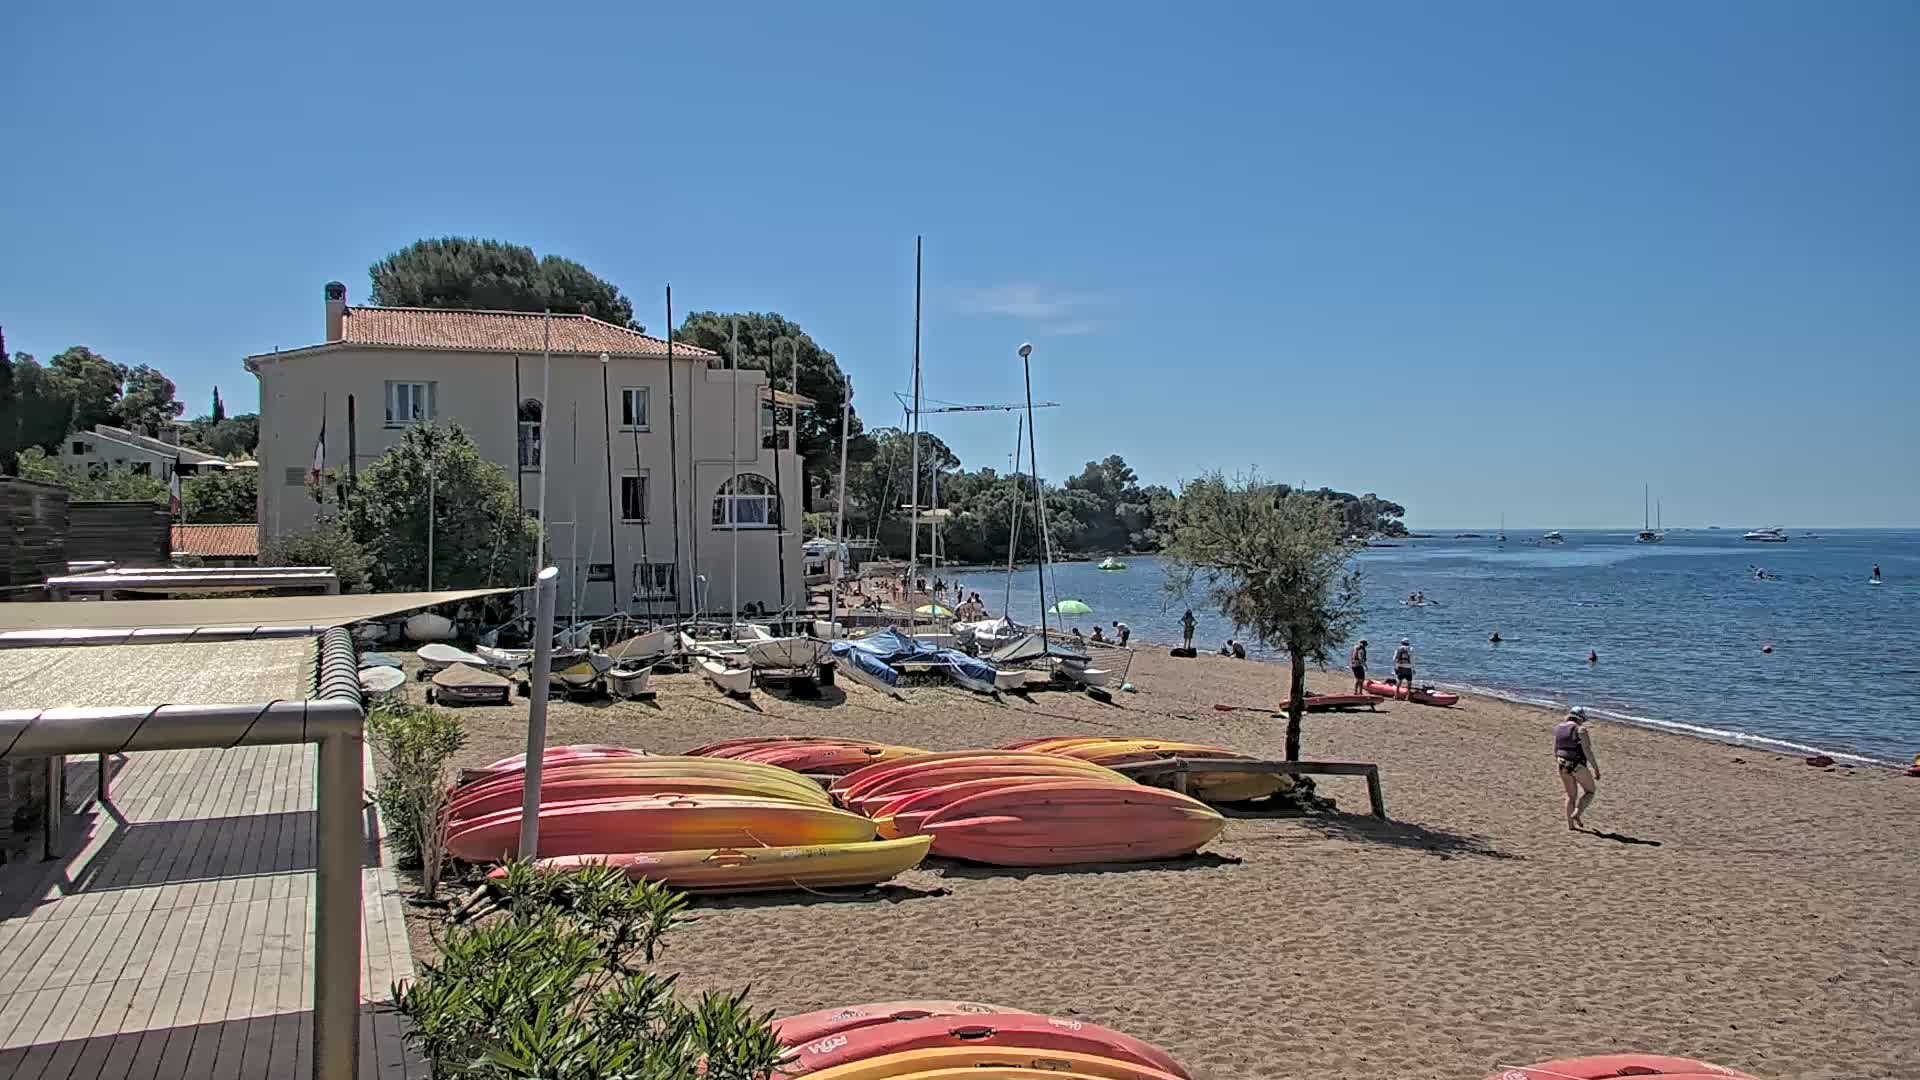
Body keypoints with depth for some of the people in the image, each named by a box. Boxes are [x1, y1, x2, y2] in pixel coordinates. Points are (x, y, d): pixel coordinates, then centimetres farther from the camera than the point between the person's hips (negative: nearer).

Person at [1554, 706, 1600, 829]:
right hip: (1578, 765, -6)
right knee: (1590, 791, 14)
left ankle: (1570, 824, 14)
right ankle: (1576, 814, -3)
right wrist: (1596, 769, -11)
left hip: (1563, 765, 6)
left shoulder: (1559, 729, 8)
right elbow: (1587, 751, -16)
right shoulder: (1580, 729, -11)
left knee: (1571, 795, 18)